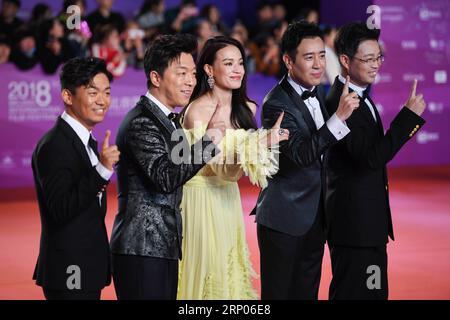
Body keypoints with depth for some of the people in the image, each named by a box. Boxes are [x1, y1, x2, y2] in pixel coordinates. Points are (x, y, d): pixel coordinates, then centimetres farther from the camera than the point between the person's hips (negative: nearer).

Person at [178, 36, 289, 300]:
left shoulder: (247, 109, 4)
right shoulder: (197, 111, -17)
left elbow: (237, 171, 8)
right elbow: (222, 169, -22)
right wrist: (263, 143, -35)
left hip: (229, 199, 7)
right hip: (201, 199, -7)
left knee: (231, 274, 12)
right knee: (206, 276, 0)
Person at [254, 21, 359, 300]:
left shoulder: (319, 93, 8)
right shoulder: (276, 104, -18)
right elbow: (302, 154, -30)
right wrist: (340, 117, -37)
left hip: (315, 217, 8)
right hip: (284, 219, -8)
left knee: (307, 292, 13)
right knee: (278, 292, 0)